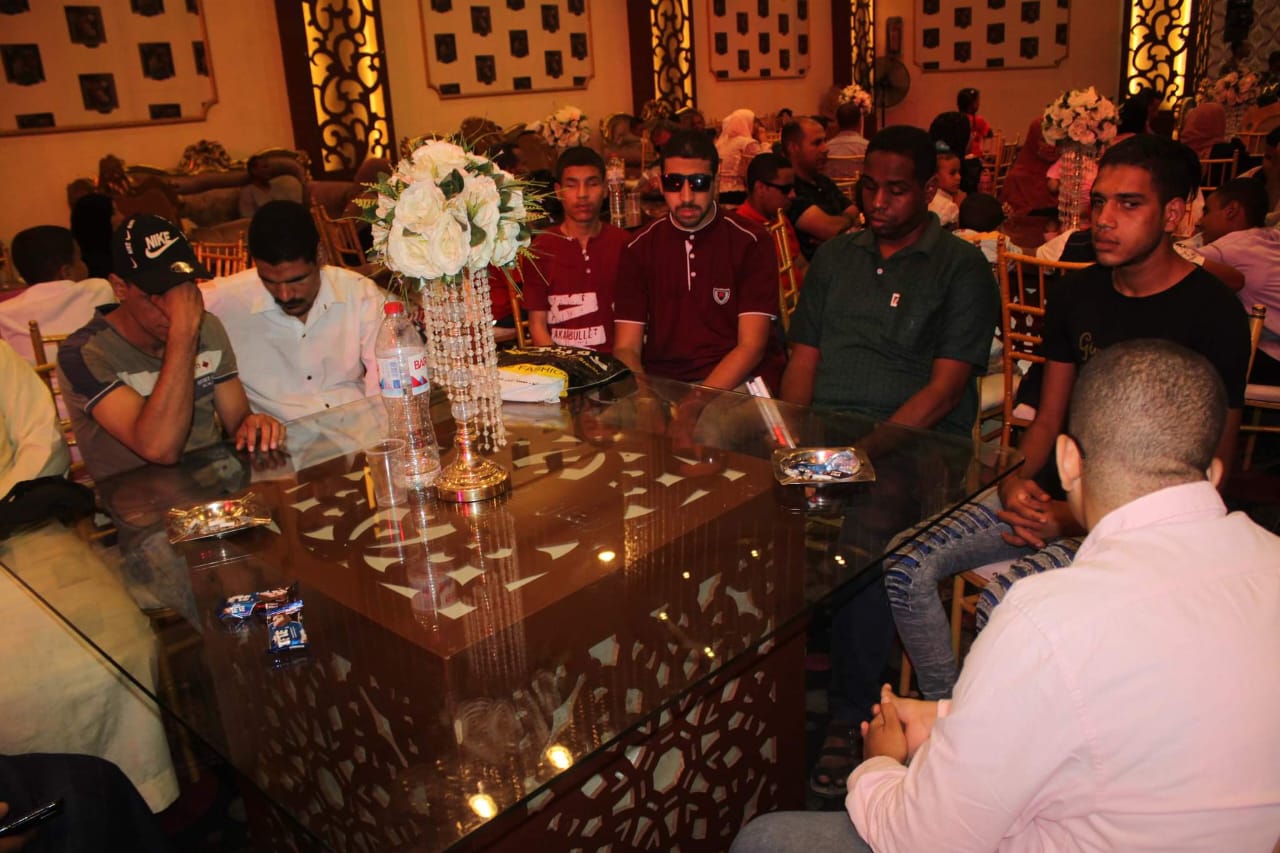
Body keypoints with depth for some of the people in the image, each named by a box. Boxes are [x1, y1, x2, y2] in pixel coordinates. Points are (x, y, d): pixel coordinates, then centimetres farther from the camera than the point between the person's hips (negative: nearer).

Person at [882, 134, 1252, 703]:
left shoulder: (1212, 315, -9)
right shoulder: (1077, 294, 9)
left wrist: (1078, 519, -18)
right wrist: (1016, 482, -8)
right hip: (1053, 491, 6)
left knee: (1003, 605, -29)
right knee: (907, 571, -10)